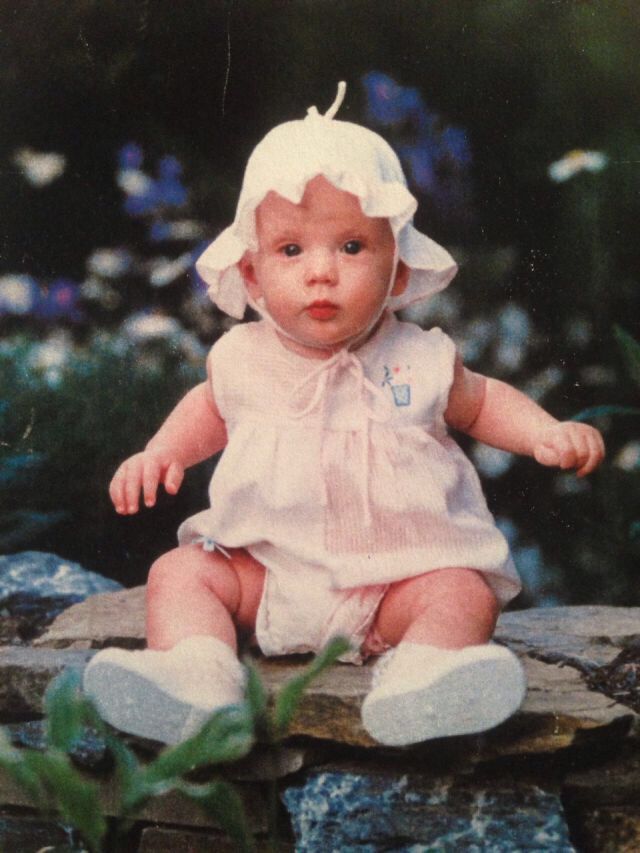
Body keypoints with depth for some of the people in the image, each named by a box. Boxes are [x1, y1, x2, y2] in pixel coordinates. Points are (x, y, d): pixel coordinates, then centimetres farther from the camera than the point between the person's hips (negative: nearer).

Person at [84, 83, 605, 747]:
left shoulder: (419, 361, -6)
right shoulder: (243, 358, -1)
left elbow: (480, 403, 15)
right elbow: (211, 406, 23)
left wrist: (550, 434, -2)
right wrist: (162, 452, 6)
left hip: (395, 576, -2)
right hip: (263, 572, 2)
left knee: (464, 594, -26)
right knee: (178, 572, -15)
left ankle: (417, 688, -50)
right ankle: (194, 676, -37)